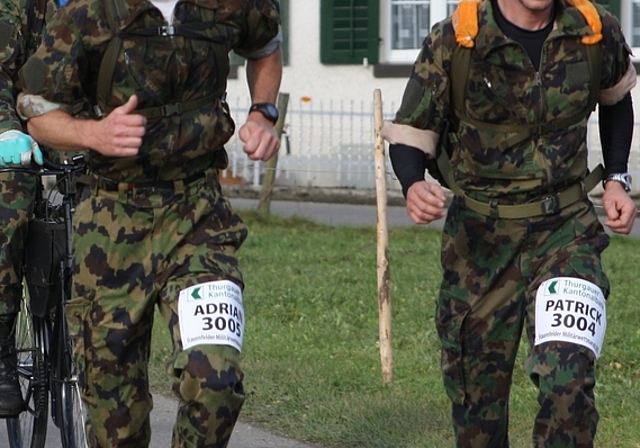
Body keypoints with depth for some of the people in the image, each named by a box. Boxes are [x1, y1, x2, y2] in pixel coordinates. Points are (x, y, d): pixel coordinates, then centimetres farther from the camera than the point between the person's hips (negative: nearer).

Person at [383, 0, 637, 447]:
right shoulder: (453, 40, -11)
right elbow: (410, 133, -4)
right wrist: (413, 186, -25)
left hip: (566, 230, 0)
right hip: (479, 235, 0)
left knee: (567, 381, -20)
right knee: (477, 393, 10)